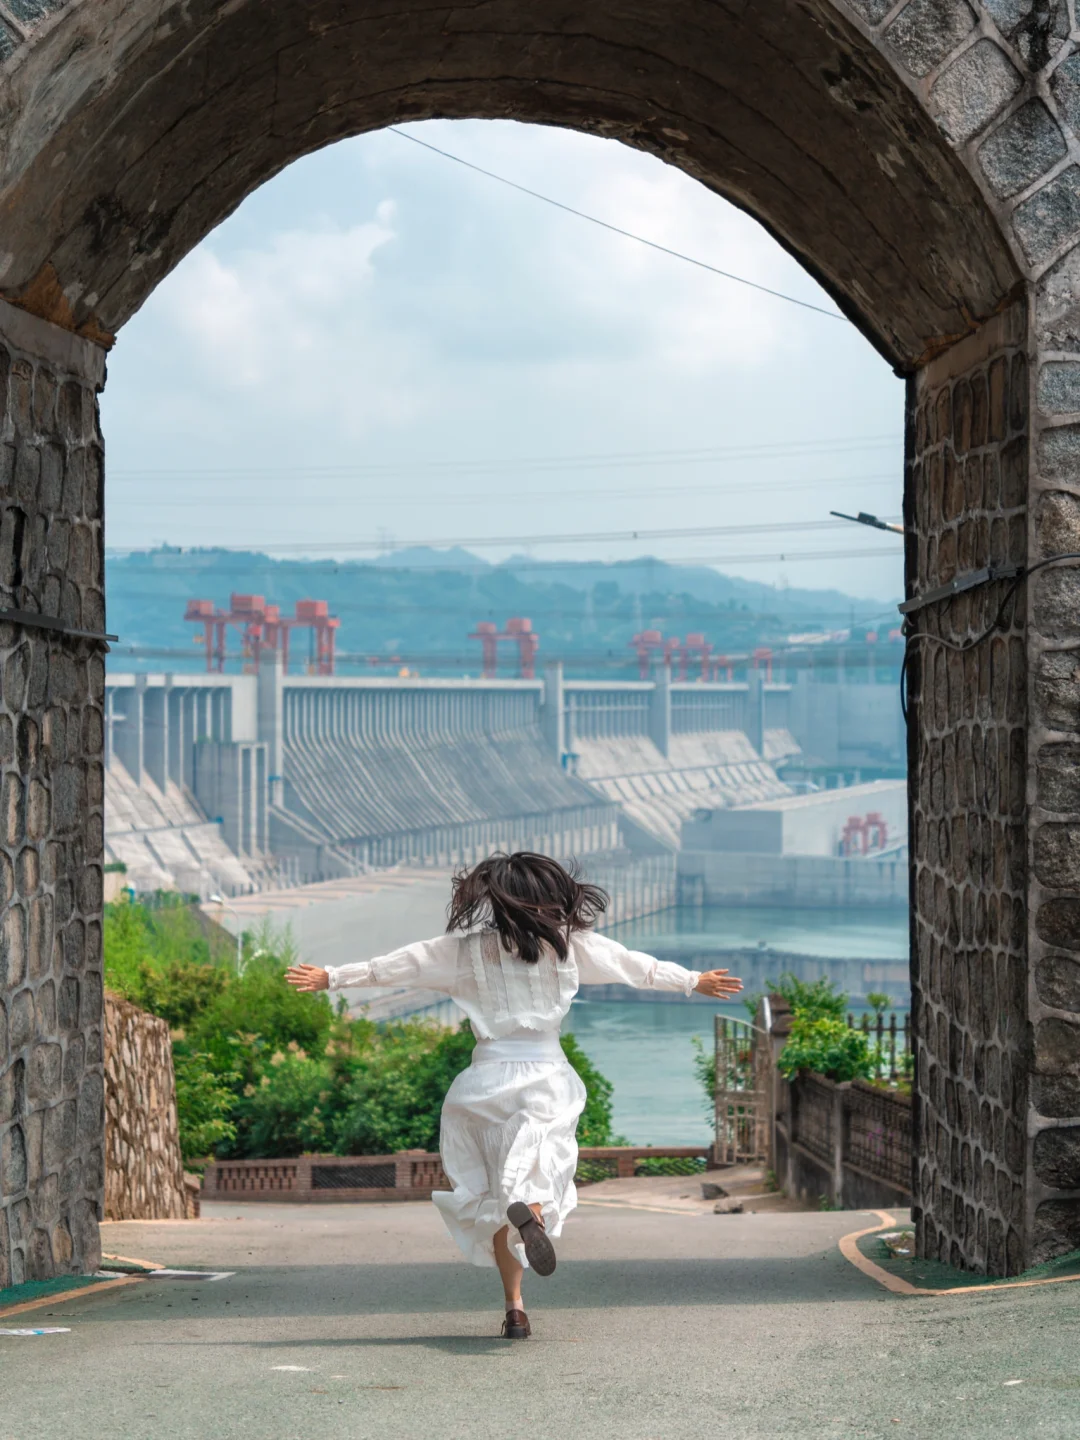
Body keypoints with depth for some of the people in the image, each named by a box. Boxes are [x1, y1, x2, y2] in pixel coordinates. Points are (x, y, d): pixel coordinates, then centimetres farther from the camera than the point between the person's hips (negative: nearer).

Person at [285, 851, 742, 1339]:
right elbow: (635, 964, 13)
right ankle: (531, 1210, -44)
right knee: (540, 1173, -5)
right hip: (547, 1077, 0)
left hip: (488, 1076, 0)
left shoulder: (466, 948, 1)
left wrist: (330, 977, 11)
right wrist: (694, 981, 24)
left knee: (494, 1195, 11)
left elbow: (400, 964, 3)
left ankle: (514, 1307, 3)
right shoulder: (570, 943, 4)